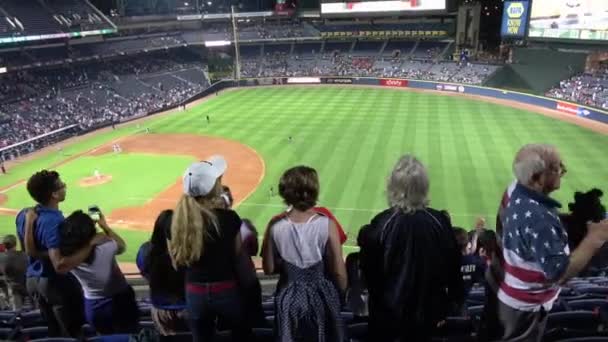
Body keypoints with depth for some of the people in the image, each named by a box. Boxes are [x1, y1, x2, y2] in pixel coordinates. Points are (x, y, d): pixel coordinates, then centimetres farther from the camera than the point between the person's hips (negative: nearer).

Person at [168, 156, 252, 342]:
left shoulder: (177, 219, -10)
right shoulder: (229, 217, -18)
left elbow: (177, 261, 1)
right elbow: (237, 255, -5)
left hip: (194, 293, 3)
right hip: (226, 291, -2)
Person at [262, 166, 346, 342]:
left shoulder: (275, 226, -13)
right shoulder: (326, 225, -18)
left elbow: (269, 269, -4)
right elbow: (339, 272, -12)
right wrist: (342, 294, 7)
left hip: (289, 299, 2)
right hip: (321, 298, -1)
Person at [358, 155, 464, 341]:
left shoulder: (382, 224, -25)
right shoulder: (439, 222, -18)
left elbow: (368, 268, -13)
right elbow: (453, 266, -6)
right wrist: (450, 304, 9)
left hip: (387, 311, -2)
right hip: (426, 310, 2)